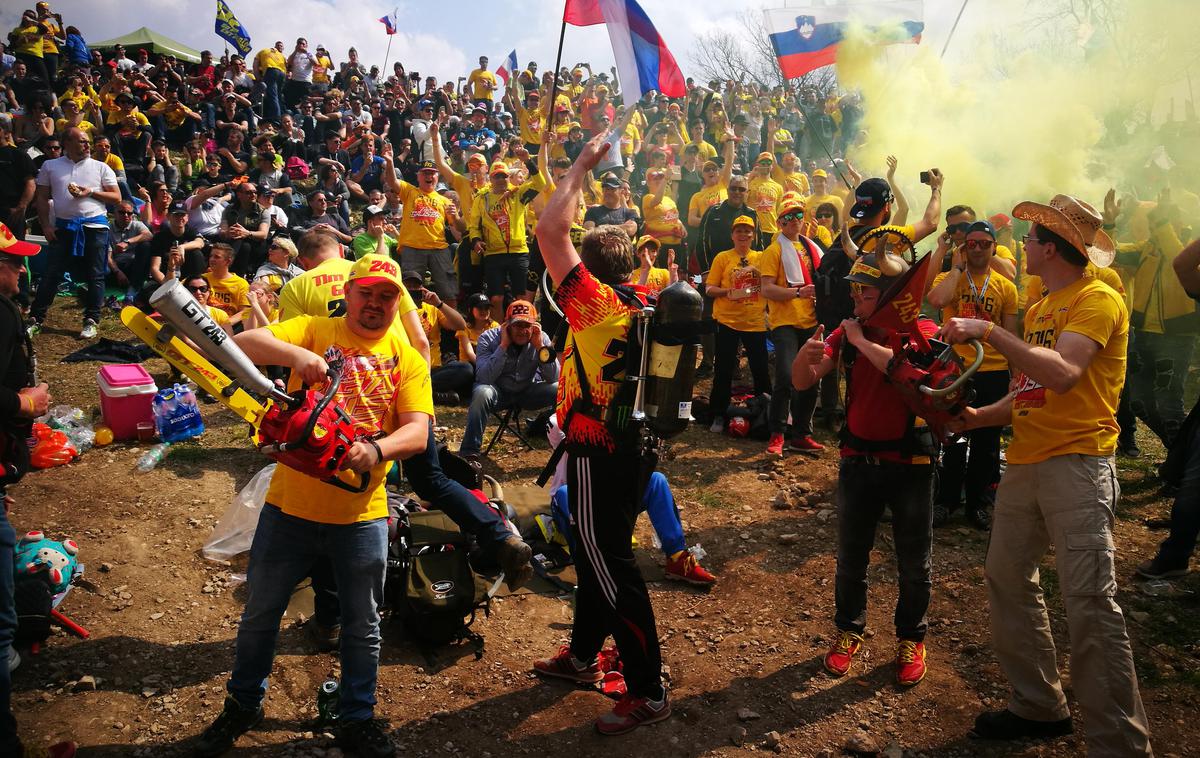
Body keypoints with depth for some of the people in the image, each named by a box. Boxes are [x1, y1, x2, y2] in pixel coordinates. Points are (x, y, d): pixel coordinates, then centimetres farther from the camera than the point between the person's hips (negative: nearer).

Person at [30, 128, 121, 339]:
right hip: (64, 226, 1)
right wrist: (46, 225, 0)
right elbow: (42, 198, 9)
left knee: (95, 276, 2)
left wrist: (91, 192, -10)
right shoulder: (50, 166, 8)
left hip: (95, 225, 0)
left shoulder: (100, 167, 6)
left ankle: (91, 321, 10)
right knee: (51, 274, 1)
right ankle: (36, 319, 8)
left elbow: (116, 197, 4)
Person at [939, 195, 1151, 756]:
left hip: (1077, 462, -9)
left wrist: (989, 331, -22)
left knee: (1089, 603, -10)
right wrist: (982, 416, 4)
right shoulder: (1039, 309, 18)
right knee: (1006, 578, 10)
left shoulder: (1097, 299, -9)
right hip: (1025, 461, 9)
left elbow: (1062, 374, -25)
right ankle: (1039, 705, 24)